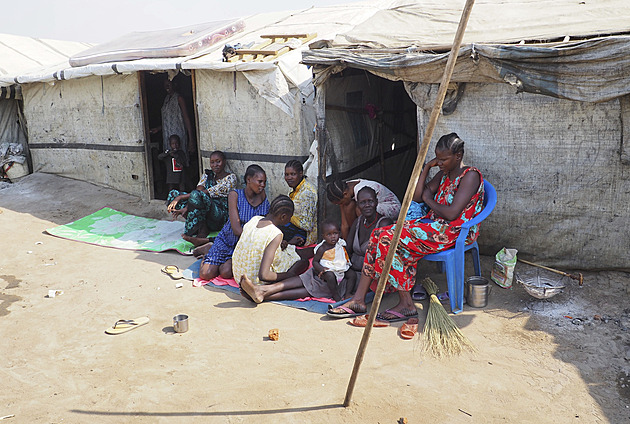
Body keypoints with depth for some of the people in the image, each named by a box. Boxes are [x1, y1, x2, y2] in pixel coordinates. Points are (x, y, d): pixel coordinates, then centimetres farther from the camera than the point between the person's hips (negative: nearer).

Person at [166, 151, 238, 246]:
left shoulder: (231, 178, -4)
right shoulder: (207, 175, 18)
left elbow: (208, 193, -14)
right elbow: (199, 190, 1)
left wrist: (181, 197, -17)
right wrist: (186, 208, -19)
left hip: (220, 217, -8)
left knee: (196, 195, -32)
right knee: (173, 194, -4)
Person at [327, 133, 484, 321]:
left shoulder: (470, 175, -12)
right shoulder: (444, 174, 16)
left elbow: (452, 213, -22)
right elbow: (417, 196, 11)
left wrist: (429, 199, -5)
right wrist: (427, 167, 5)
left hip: (453, 232, -9)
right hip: (433, 224, 9)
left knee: (390, 239, -24)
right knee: (379, 235, -9)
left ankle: (406, 304, -17)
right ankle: (358, 299, -11)